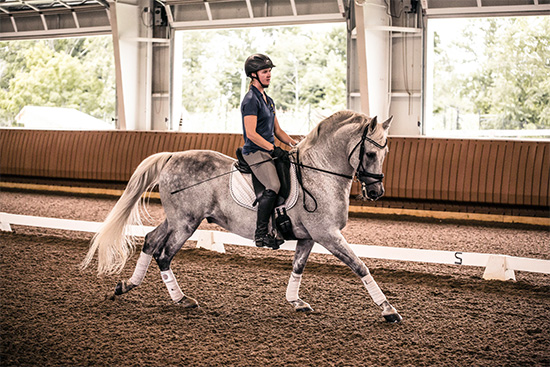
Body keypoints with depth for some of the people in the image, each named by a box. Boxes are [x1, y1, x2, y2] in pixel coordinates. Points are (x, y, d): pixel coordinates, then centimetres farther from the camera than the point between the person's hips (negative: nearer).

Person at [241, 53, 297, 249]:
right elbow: (251, 133, -18)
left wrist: (296, 145, 10)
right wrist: (274, 149, -21)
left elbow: (277, 131, 22)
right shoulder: (251, 100, -10)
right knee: (273, 186, -27)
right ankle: (261, 233, -22)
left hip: (269, 152, 10)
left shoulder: (268, 100, 19)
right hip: (255, 152, -10)